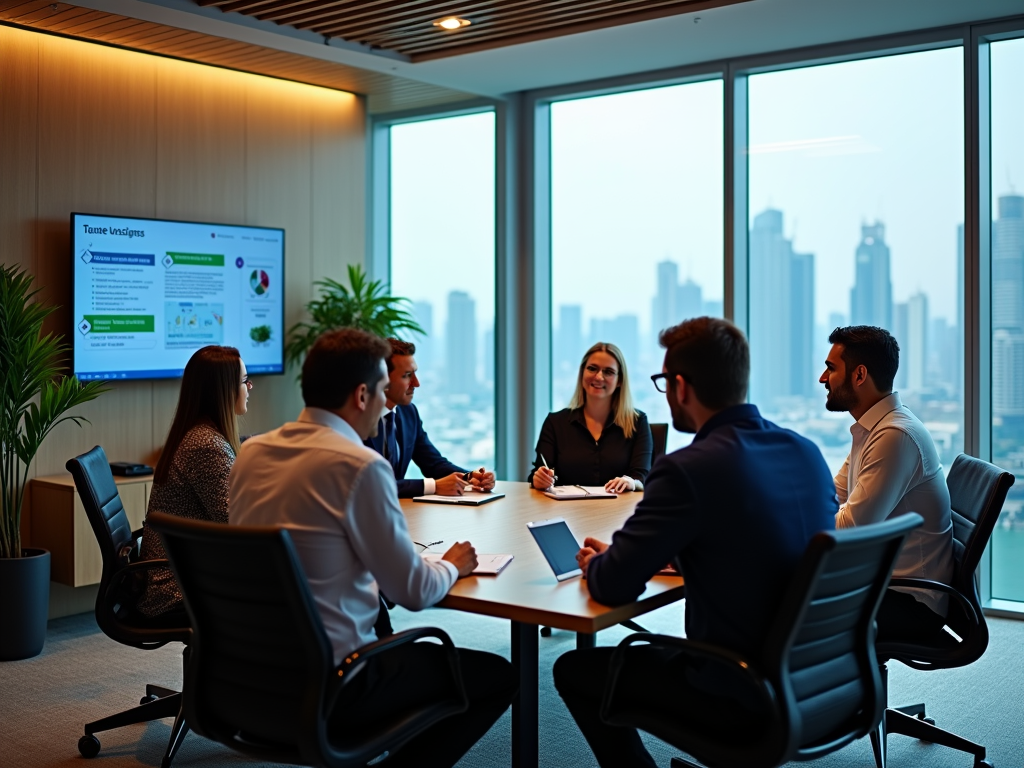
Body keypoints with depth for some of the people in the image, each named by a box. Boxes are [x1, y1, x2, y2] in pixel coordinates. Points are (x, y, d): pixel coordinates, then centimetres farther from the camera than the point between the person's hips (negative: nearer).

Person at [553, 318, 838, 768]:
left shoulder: (688, 470, -22)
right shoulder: (807, 452, 0)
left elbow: (613, 586, -17)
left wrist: (594, 563, 5)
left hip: (744, 700, -7)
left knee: (574, 669, 11)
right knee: (647, 650, 32)